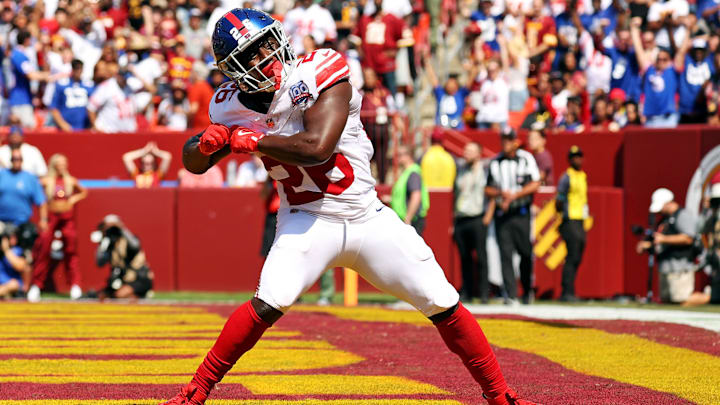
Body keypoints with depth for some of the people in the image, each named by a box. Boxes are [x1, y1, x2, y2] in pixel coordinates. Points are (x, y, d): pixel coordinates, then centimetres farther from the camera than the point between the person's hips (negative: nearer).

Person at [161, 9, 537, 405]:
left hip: (367, 219, 0)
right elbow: (193, 162, 7)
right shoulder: (234, 107, -4)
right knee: (269, 304, -25)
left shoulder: (318, 75, -17)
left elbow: (317, 148, -28)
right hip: (307, 222, 0)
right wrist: (209, 142, -16)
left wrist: (251, 141, -20)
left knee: (443, 304, -1)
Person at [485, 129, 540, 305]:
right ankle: (511, 295, -9)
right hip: (502, 214, 2)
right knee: (505, 255, -6)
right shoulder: (495, 163, 11)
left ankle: (527, 290, 20)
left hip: (521, 213, -2)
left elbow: (535, 184, -5)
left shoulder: (526, 158, 2)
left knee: (526, 253, 1)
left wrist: (514, 195, -14)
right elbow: (488, 190, 13)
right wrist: (500, 193, -9)